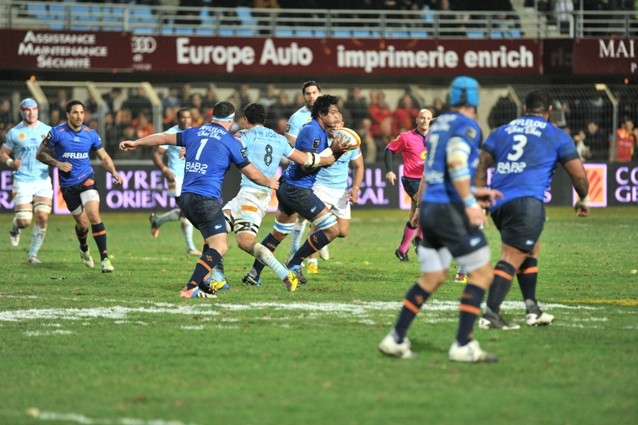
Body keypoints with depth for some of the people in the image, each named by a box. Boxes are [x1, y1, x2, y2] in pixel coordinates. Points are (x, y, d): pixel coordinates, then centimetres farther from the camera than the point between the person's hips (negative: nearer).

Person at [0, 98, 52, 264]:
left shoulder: (47, 130, 6)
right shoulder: (14, 133, 1)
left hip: (43, 180, 2)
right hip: (23, 181, -2)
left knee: (42, 218, -10)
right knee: (25, 221, -9)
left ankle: (33, 254, 4)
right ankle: (15, 229, 29)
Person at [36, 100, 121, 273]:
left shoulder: (91, 134, -2)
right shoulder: (57, 133, -9)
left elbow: (104, 157, 7)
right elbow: (40, 154, -2)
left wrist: (113, 172, -10)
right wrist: (57, 163, -18)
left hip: (86, 179, 0)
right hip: (68, 185, 0)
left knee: (94, 215, -20)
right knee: (83, 223, 6)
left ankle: (104, 258, -18)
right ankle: (84, 249, 41)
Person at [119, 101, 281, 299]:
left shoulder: (194, 132, 15)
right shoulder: (231, 141, 1)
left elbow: (164, 138, 27)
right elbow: (252, 174, 8)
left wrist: (136, 143, 40)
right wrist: (270, 183, 27)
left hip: (185, 198, 7)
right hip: (206, 199, -7)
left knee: (212, 240, 24)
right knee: (220, 247, -9)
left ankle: (203, 283, 18)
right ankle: (191, 288, -22)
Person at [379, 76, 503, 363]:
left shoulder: (439, 124, 18)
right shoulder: (467, 126, -7)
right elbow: (456, 162, -24)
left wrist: (473, 192, 32)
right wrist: (470, 203, -24)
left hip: (429, 208, 8)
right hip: (450, 210, -8)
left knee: (432, 278, 18)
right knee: (482, 274, -2)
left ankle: (396, 339, 16)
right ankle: (463, 345, -6)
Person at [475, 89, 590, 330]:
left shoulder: (502, 131, 22)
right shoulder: (557, 136, 12)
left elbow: (481, 165, 15)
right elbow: (579, 175, 13)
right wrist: (583, 199, 30)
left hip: (498, 202, 5)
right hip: (527, 201, -5)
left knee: (531, 249, 23)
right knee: (511, 257, -11)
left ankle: (532, 309, 18)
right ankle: (490, 314, -22)